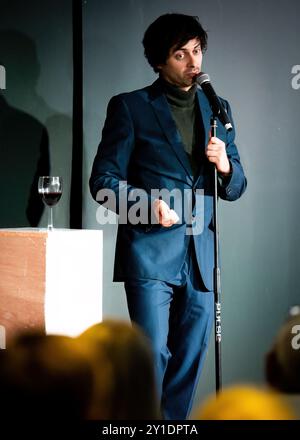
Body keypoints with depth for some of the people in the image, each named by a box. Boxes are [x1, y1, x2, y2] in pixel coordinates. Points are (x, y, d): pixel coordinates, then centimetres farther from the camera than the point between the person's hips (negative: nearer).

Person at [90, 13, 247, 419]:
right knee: (153, 353, -8)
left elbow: (235, 188, 16)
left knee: (191, 357, 7)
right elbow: (103, 180, -1)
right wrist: (149, 203, -18)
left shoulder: (217, 109, 14)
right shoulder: (130, 107, 1)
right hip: (150, 252, -4)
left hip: (200, 257, 5)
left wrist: (224, 165, -7)